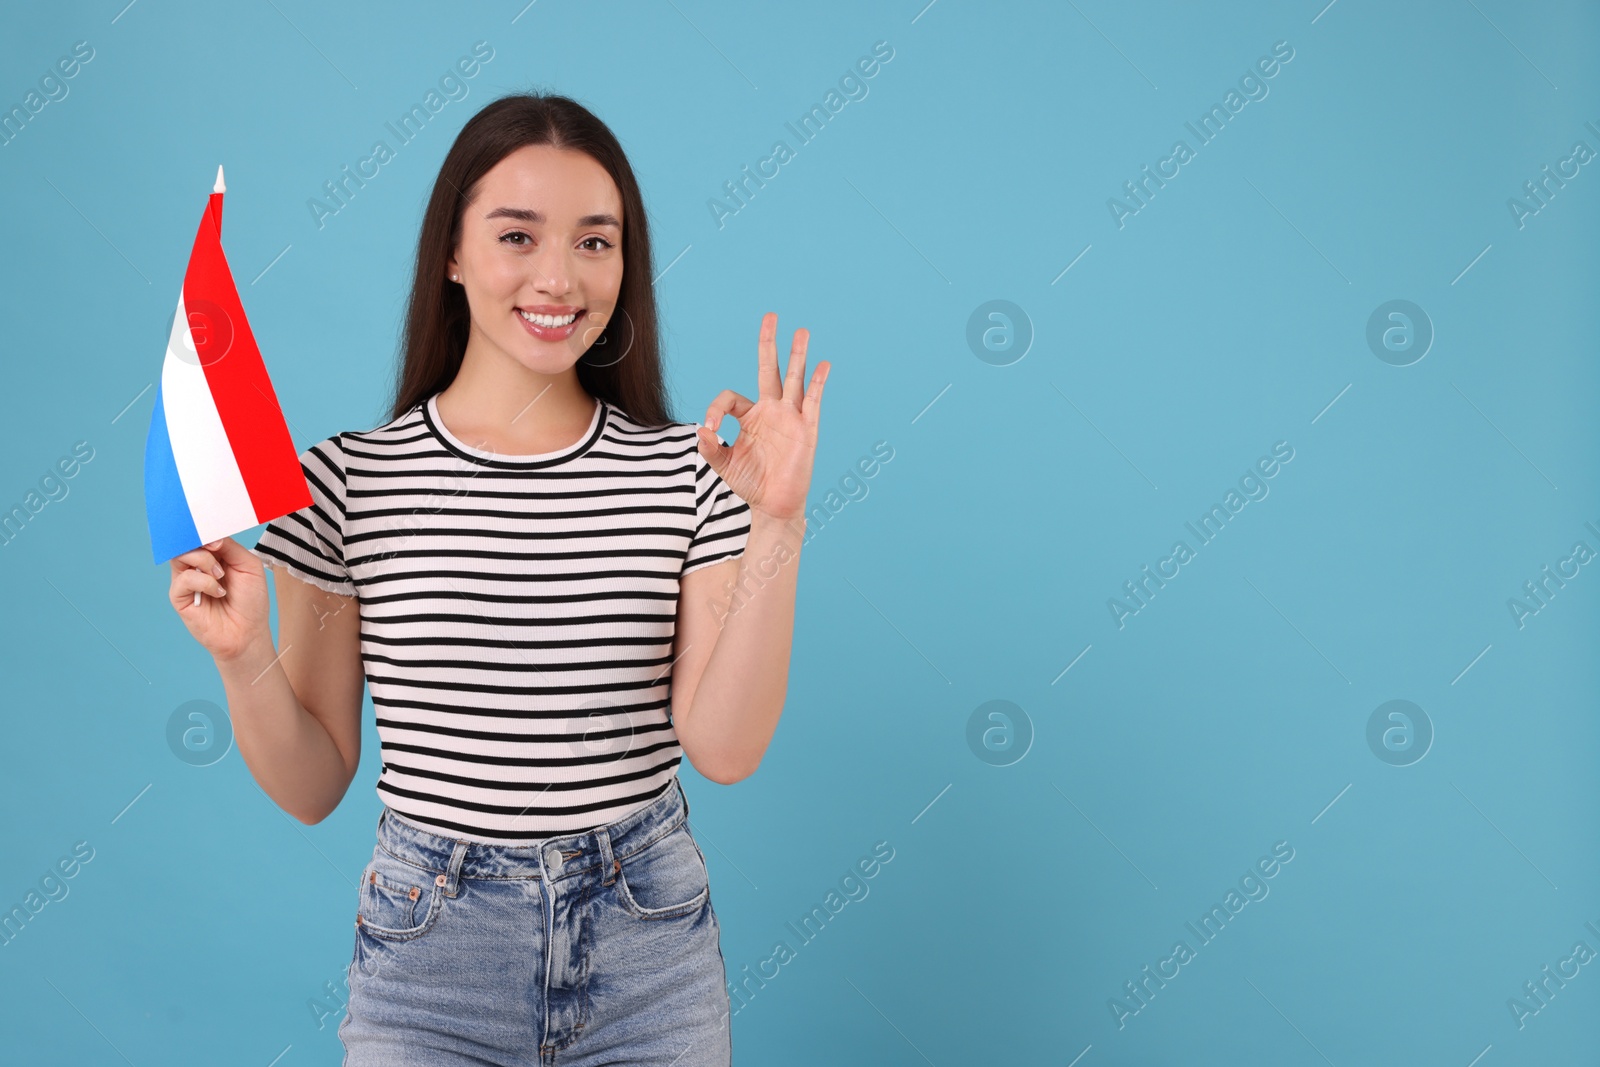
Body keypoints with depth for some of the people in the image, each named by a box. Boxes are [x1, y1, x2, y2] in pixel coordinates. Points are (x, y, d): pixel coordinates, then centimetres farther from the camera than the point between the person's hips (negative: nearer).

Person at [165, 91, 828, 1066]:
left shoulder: (687, 473, -5)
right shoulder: (347, 480, -6)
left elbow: (725, 748, -11)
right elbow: (312, 788, 0)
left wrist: (778, 526, -18)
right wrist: (243, 657, -17)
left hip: (648, 937, 1)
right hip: (429, 942, 0)